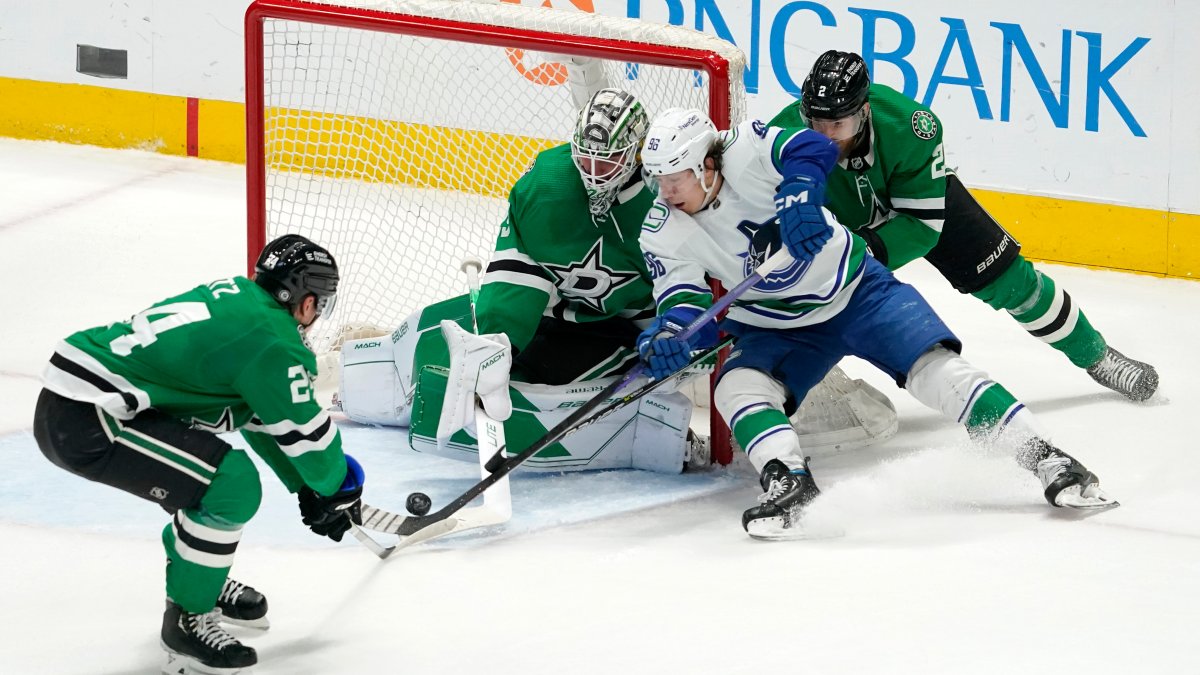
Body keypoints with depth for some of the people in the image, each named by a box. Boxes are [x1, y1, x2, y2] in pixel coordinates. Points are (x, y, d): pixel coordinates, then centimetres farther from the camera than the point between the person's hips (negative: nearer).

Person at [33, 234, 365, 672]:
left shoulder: (233, 295, 16)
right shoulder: (270, 339, -12)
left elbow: (262, 416, 26)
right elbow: (304, 431, -4)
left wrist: (306, 487, 31)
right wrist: (338, 488, 15)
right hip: (82, 423, -10)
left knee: (214, 469, 23)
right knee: (233, 485, -11)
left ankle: (202, 583, 38)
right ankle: (187, 621, 0)